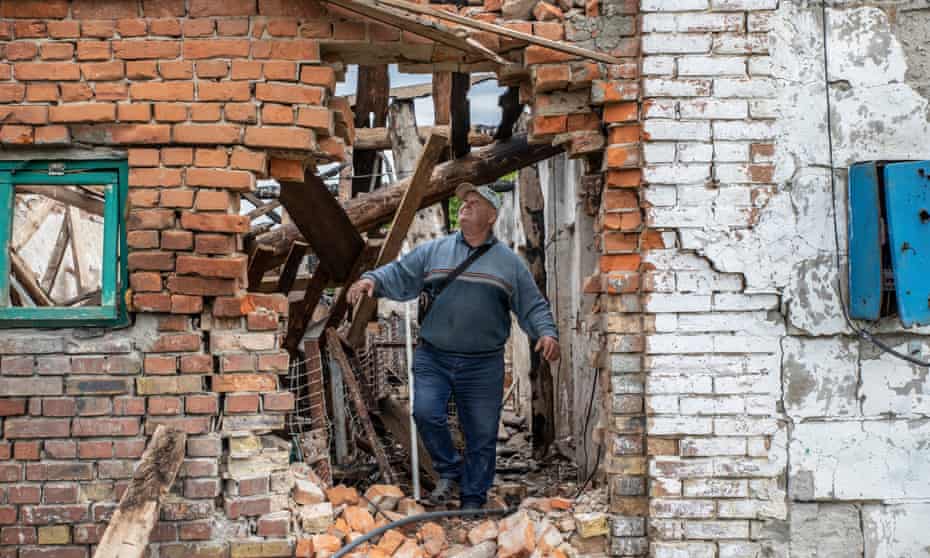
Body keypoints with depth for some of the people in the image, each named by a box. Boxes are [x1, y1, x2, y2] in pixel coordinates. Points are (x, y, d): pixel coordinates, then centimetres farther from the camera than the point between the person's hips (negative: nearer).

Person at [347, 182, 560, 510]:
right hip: (433, 359, 0)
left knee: (482, 435, 4)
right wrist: (371, 279, -17)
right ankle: (449, 470, 6)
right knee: (426, 413, -19)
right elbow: (399, 274, 4)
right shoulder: (433, 252, 9)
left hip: (483, 366, 0)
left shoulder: (509, 263, 7)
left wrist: (547, 333, -12)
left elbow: (533, 305, 6)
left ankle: (473, 501, 20)